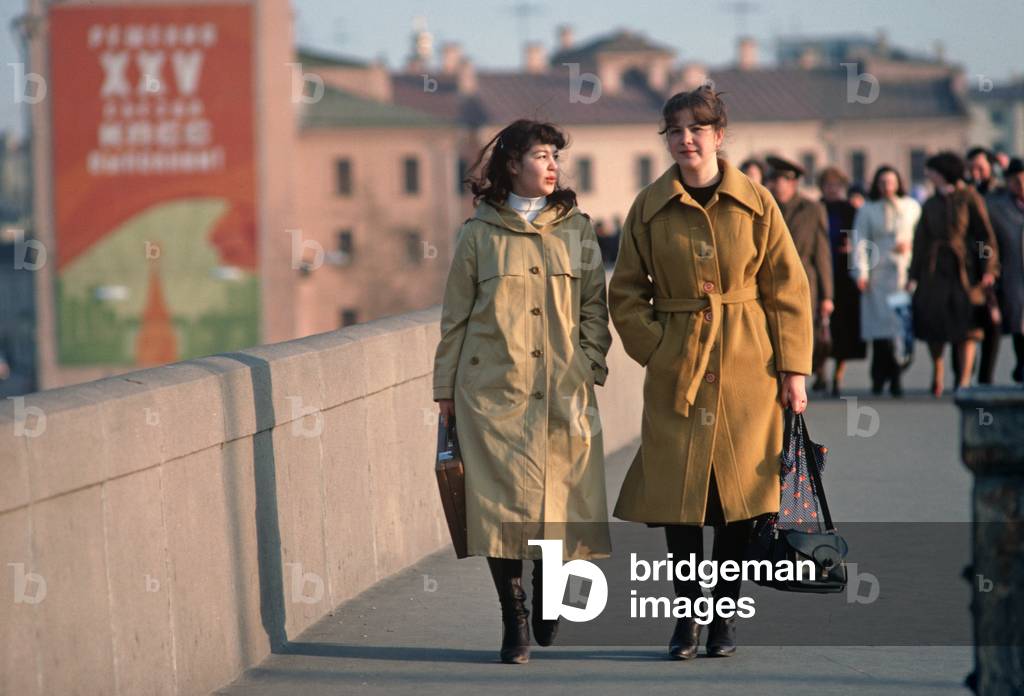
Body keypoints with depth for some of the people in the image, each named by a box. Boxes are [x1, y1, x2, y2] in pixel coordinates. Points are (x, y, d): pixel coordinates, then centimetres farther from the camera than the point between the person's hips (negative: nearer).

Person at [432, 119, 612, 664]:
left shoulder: (576, 229, 10)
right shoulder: (480, 232, 4)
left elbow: (594, 305, 11)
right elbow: (455, 315, 8)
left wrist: (589, 370, -1)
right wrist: (445, 388, 7)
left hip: (561, 389, 2)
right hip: (493, 388, -2)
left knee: (559, 499, 2)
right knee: (502, 501, -6)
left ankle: (546, 611, 23)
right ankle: (514, 626, 1)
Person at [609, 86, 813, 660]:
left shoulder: (756, 203, 1)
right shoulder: (650, 208, 2)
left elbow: (788, 289, 2)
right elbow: (626, 294, 8)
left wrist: (793, 370, -2)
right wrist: (657, 350, -4)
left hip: (746, 371, 0)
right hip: (677, 371, 1)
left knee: (738, 489, 1)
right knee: (677, 491, -3)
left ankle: (726, 614, 14)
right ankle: (689, 614, 10)